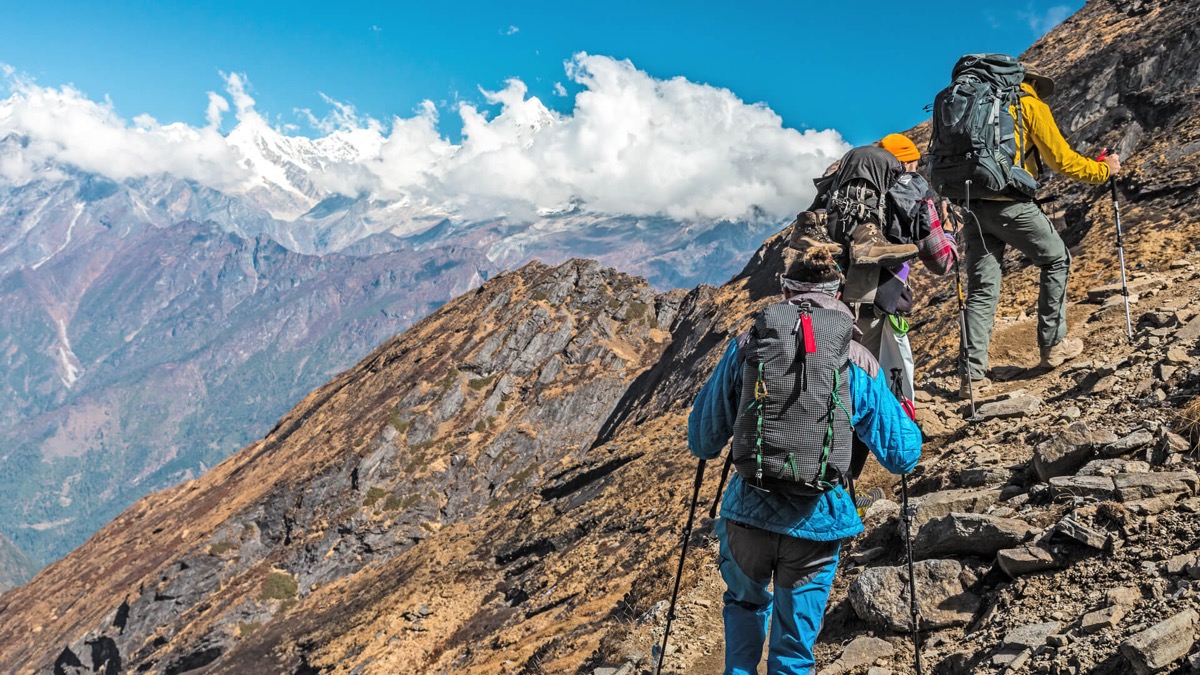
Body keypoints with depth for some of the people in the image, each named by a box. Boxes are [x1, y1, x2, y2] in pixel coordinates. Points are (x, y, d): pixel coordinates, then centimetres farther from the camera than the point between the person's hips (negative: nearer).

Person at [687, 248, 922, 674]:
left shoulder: (746, 347, -1)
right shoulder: (859, 365, -1)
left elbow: (702, 442, 5)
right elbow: (903, 456, 5)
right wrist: (903, 414, 27)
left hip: (748, 512, 1)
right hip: (815, 524, 0)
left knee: (745, 604, 32)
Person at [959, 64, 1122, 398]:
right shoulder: (1031, 105, 2)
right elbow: (1062, 160, -1)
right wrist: (1103, 170, 13)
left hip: (973, 205, 6)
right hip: (1009, 204, -5)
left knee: (981, 288, 6)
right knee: (1057, 260, 17)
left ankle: (973, 374, 0)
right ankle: (1053, 345, 18)